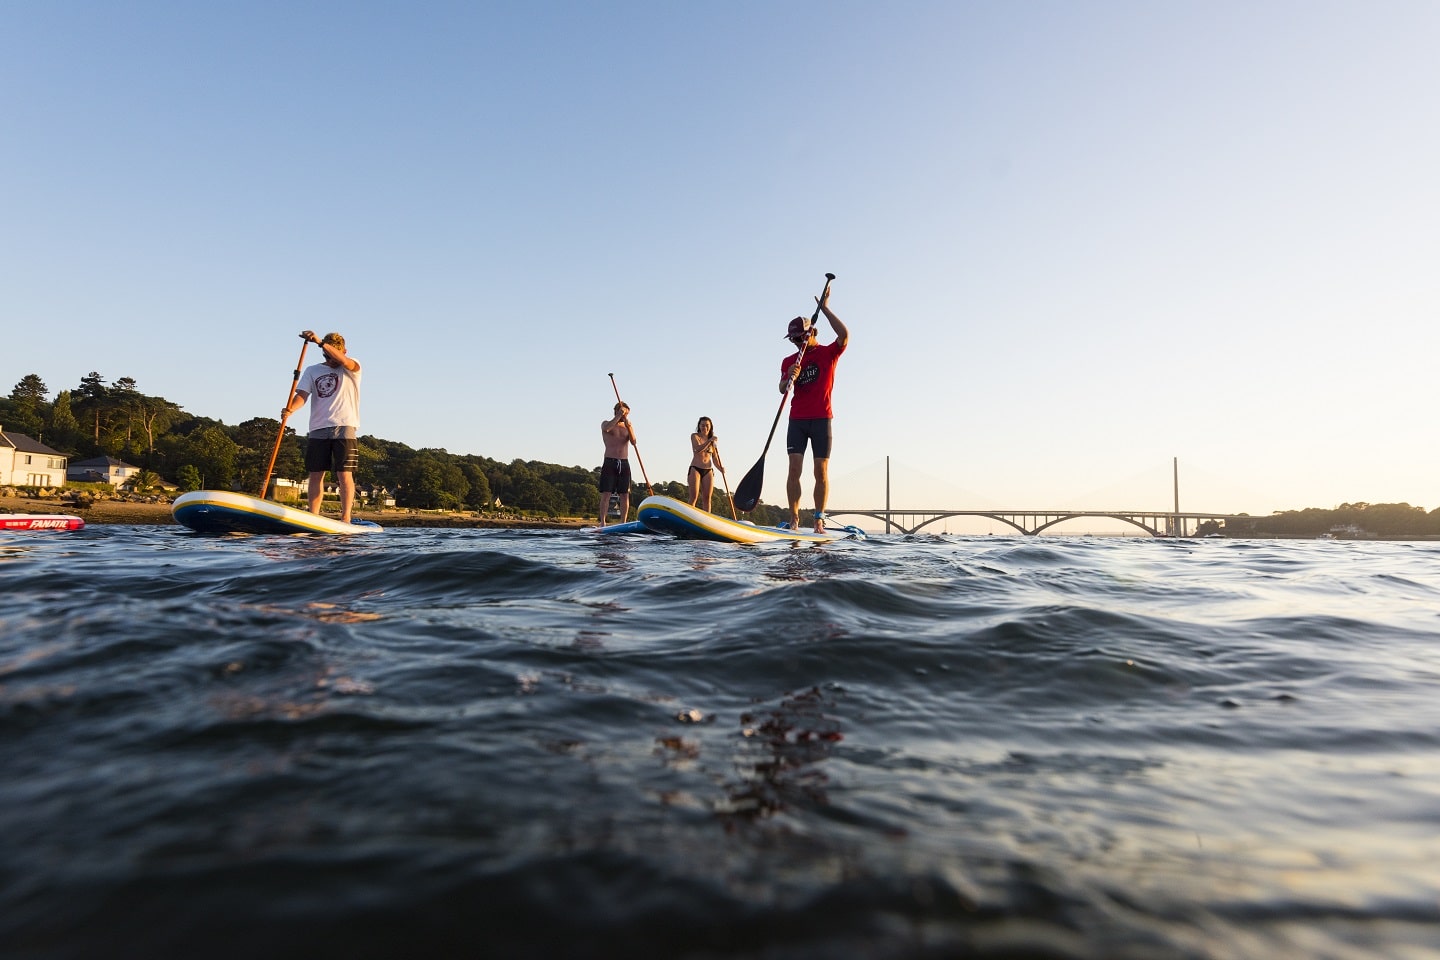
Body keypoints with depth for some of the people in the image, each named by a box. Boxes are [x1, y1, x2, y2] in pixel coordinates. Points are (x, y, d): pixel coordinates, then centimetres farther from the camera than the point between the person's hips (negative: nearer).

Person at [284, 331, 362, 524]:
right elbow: (302, 395, 1)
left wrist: (320, 341, -30)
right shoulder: (312, 371, 14)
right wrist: (290, 409, -20)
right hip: (318, 429, 3)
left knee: (344, 475, -8)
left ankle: (345, 517, -8)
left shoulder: (352, 368, 6)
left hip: (344, 428, -3)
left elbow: (343, 361, -19)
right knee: (316, 474, 2)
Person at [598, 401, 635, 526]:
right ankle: (602, 523, -12)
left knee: (625, 495, -1)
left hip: (624, 464, 3)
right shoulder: (606, 423, 8)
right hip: (610, 463, -3)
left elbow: (633, 441, -3)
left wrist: (628, 425, -16)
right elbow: (607, 428, -18)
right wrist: (619, 416, -15)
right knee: (606, 494, -9)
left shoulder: (628, 427, 15)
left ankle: (623, 523, 2)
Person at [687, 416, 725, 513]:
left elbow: (715, 458, 10)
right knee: (694, 497, -11)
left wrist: (720, 467, -9)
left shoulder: (713, 441, 13)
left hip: (708, 471, 4)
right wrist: (709, 440, -26)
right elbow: (698, 449, -17)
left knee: (707, 498, -2)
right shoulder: (694, 436, 1)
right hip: (695, 469, -4)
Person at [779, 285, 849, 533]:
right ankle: (794, 520, -5)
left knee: (821, 472, -2)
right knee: (794, 470, -7)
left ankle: (819, 520, 3)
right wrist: (789, 378, -21)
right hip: (797, 420, 2)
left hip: (821, 419, -2)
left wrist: (825, 309, -14)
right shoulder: (789, 361, 13)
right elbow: (782, 389, 1)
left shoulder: (828, 353, 5)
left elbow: (845, 335, -16)